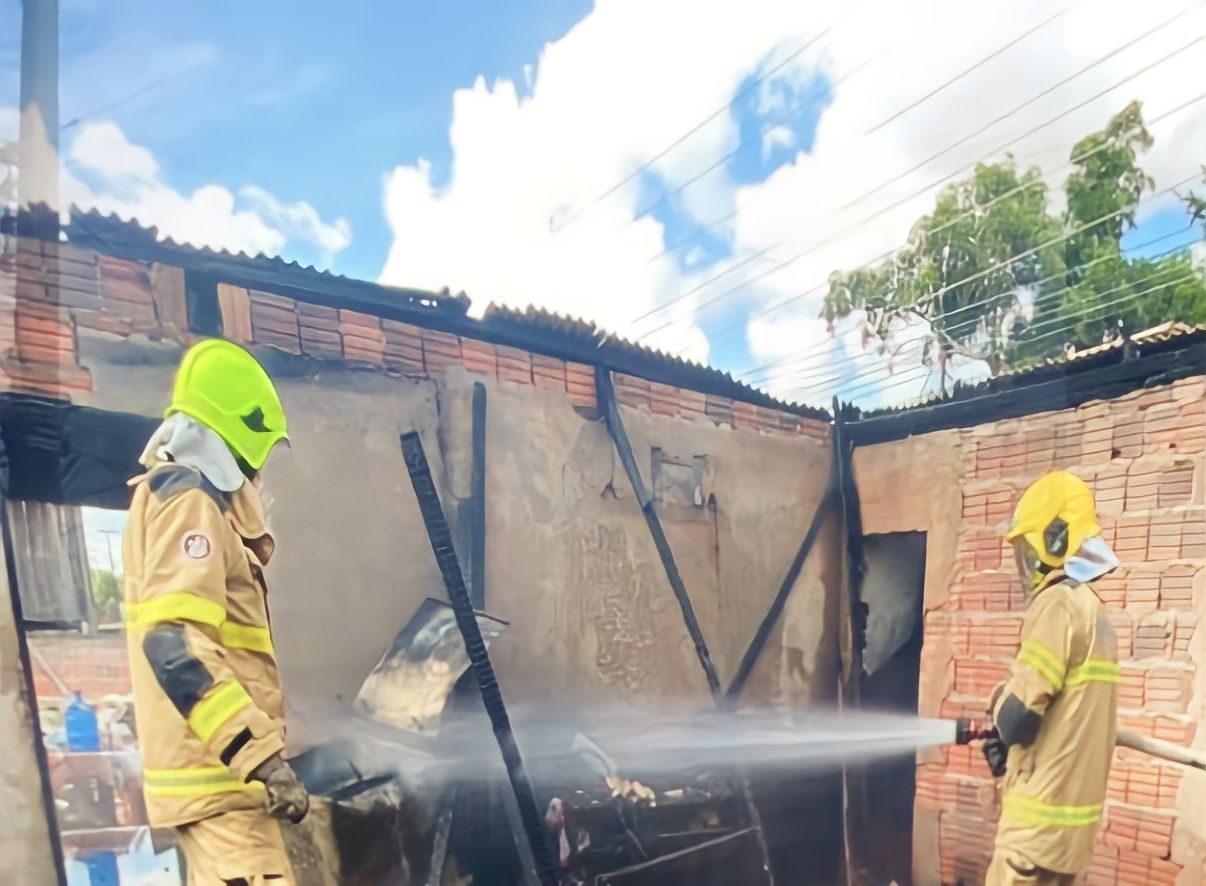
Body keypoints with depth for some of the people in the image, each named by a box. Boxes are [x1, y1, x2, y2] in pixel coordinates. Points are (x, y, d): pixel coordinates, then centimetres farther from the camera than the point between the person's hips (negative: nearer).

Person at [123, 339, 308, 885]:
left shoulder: (178, 497, 16)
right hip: (217, 775, -10)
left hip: (214, 772, 10)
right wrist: (263, 757, -29)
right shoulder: (189, 503, -15)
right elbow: (174, 644, -26)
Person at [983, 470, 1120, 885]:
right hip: (1071, 810, 9)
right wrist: (1008, 748, 15)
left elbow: (1017, 718, -19)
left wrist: (1000, 703, 1)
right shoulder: (1092, 609, 11)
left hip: (1041, 816, -9)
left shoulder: (1058, 603, -17)